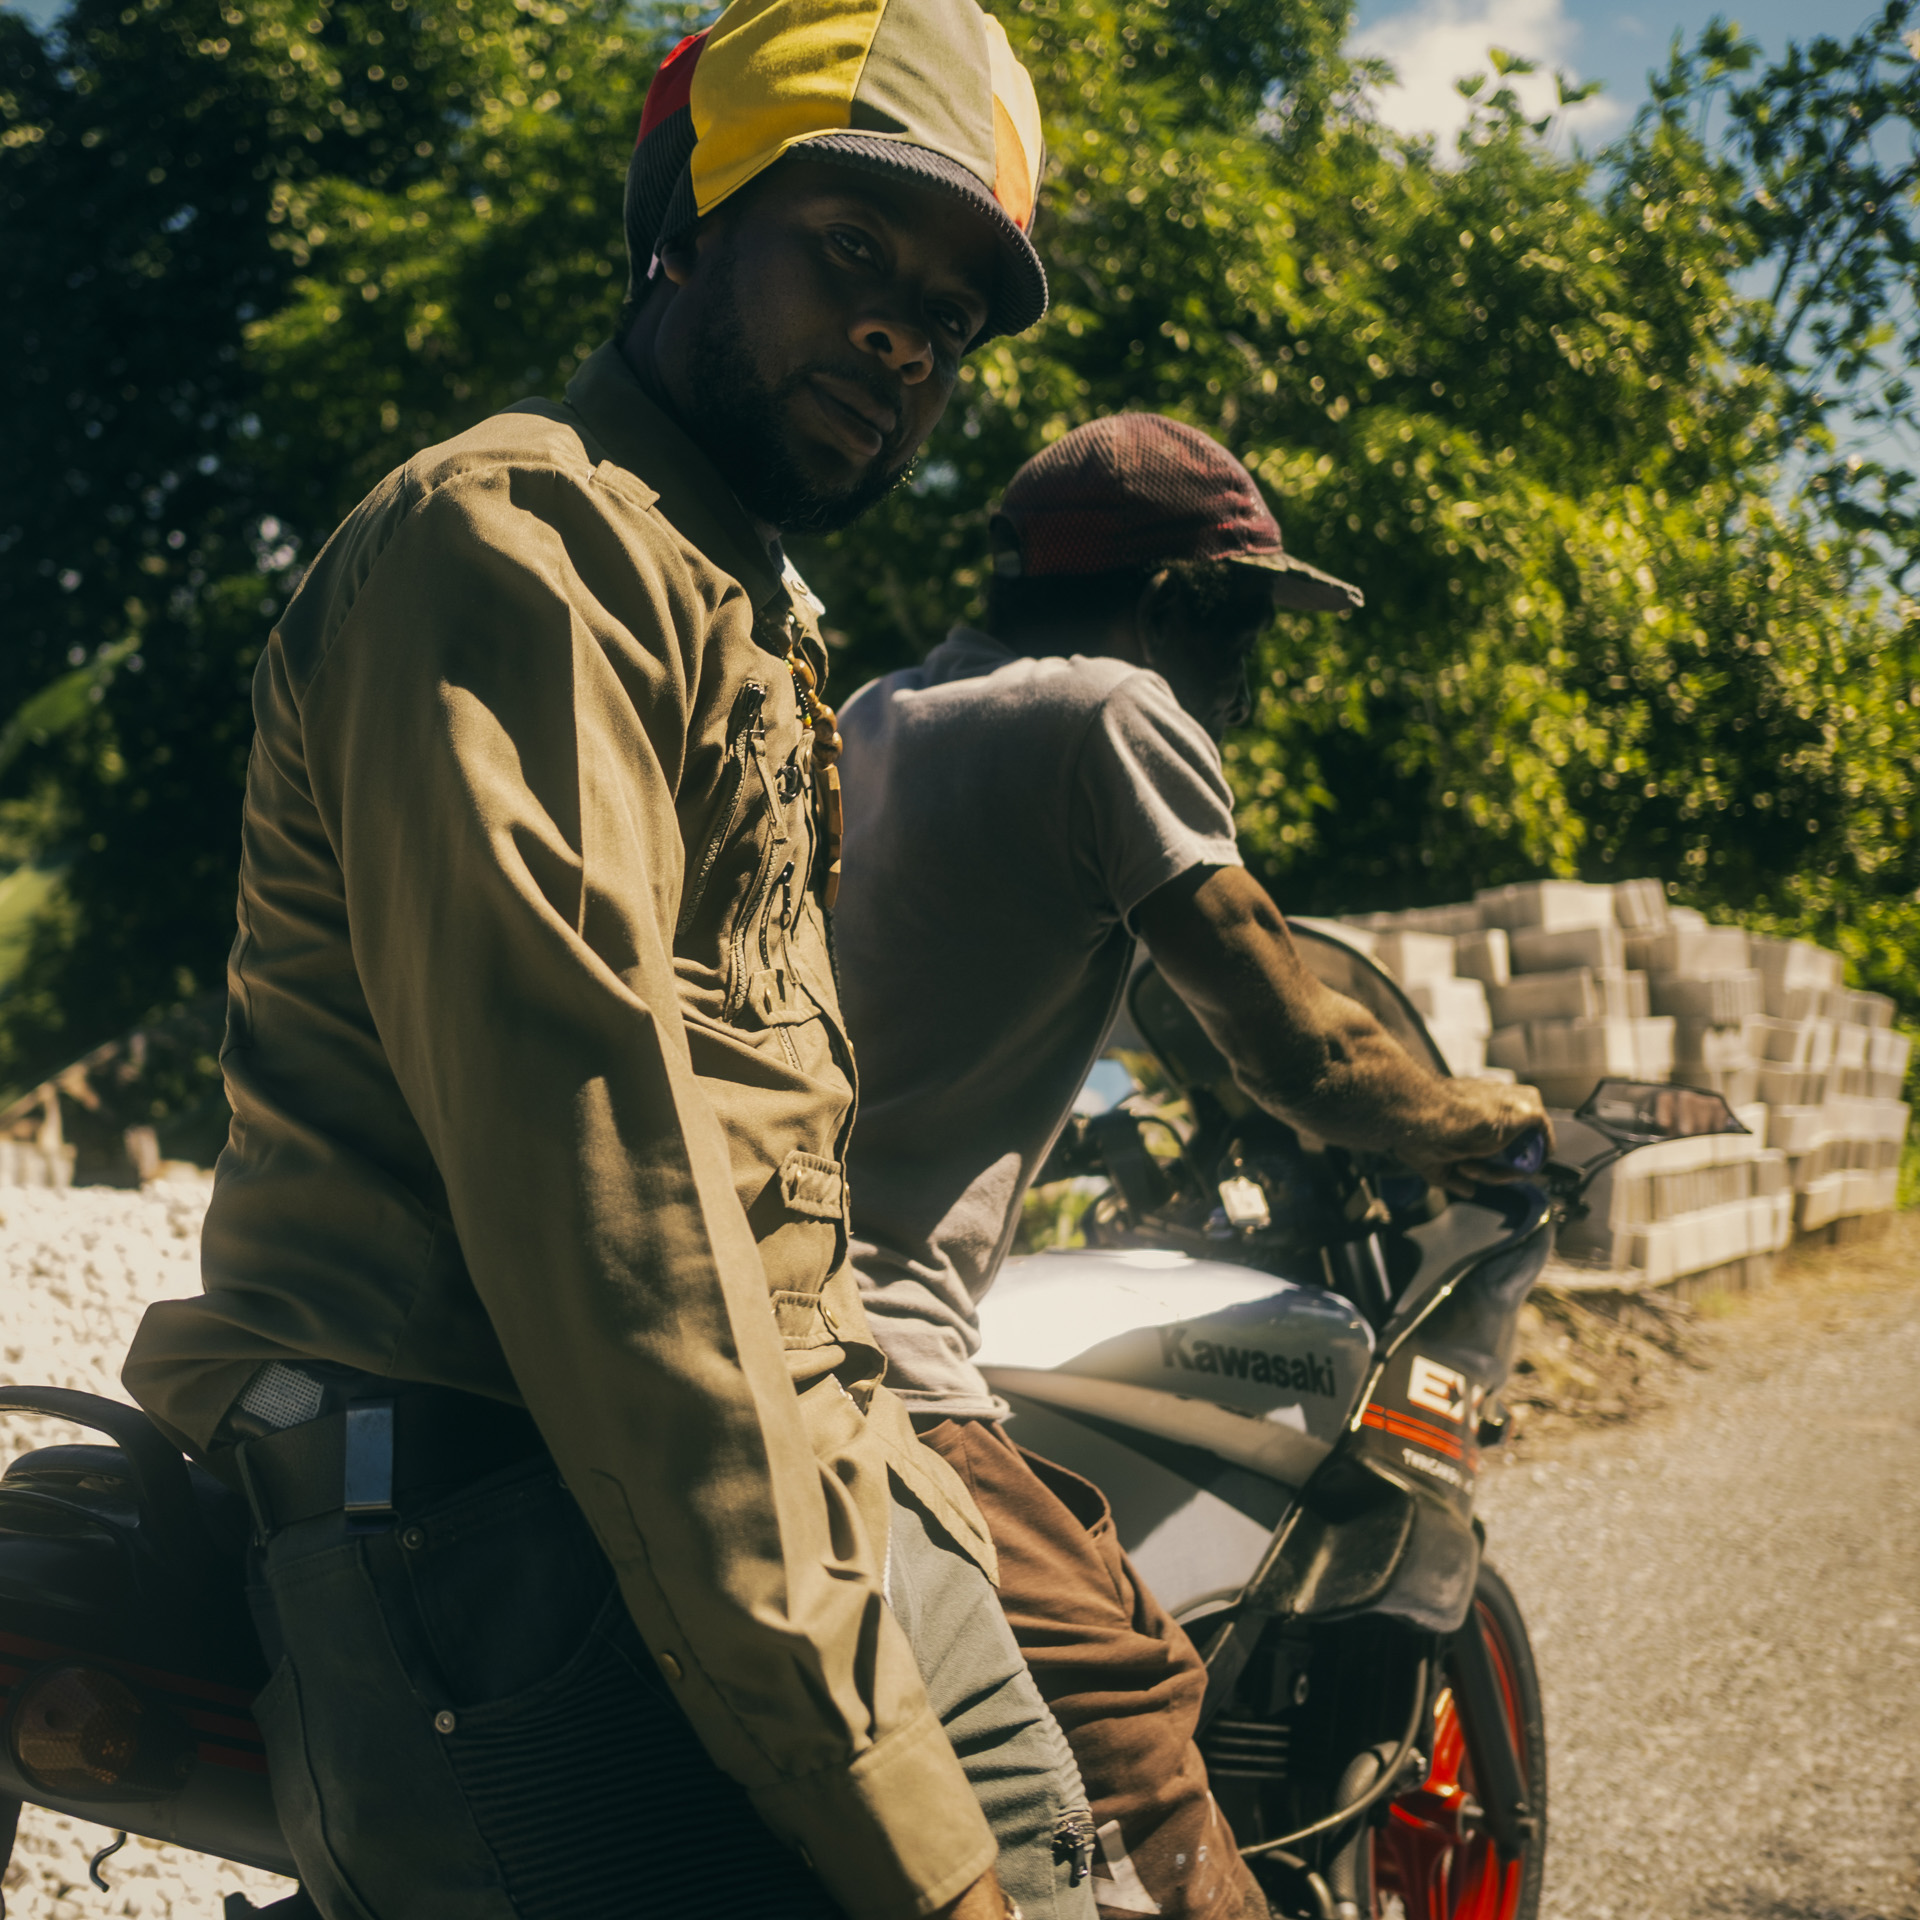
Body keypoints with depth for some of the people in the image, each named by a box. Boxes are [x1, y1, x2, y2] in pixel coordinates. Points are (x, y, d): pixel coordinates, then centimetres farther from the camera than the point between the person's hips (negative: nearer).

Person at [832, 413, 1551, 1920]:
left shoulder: (874, 713, 23)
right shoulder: (1109, 709, -2)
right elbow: (1295, 1046, -5)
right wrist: (1484, 1118, 13)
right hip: (869, 1352, -10)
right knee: (1131, 1724, -14)